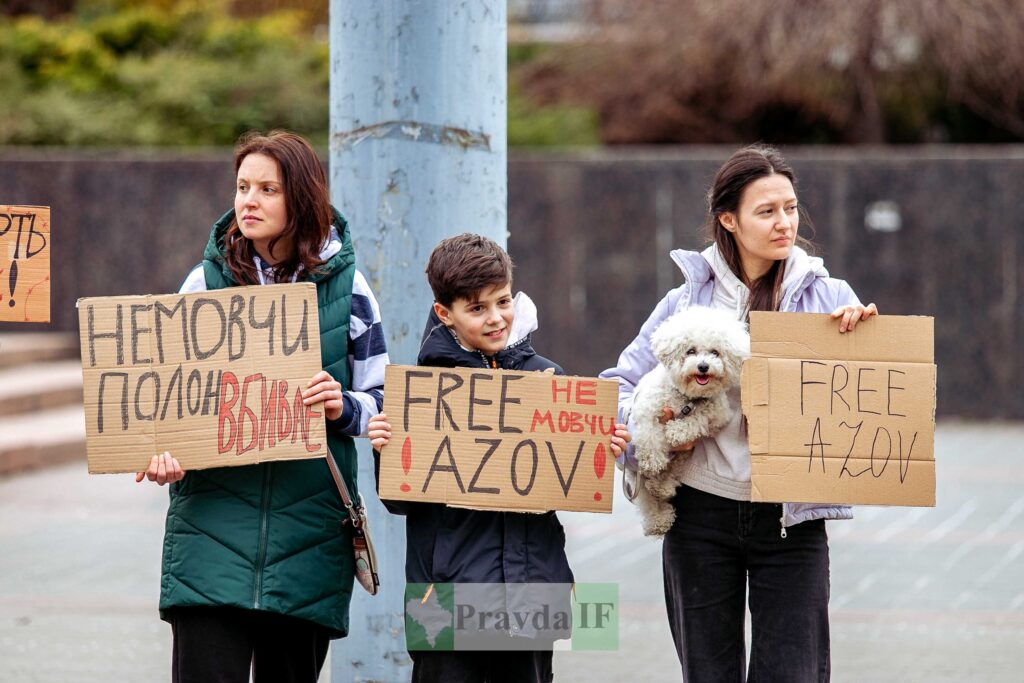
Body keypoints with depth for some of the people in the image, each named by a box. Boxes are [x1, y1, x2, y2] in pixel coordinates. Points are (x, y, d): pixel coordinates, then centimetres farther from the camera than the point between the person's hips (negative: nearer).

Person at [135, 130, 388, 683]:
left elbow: (379, 400, 9)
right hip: (212, 519, 0)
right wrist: (161, 447, -10)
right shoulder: (206, 280, 7)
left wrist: (343, 408, -13)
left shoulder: (345, 285, 5)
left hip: (310, 522, 0)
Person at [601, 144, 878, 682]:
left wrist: (862, 329, -17)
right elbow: (619, 386, 9)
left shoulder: (826, 296, 3)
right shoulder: (686, 303, 3)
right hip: (702, 515, 1)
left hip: (792, 520, -1)